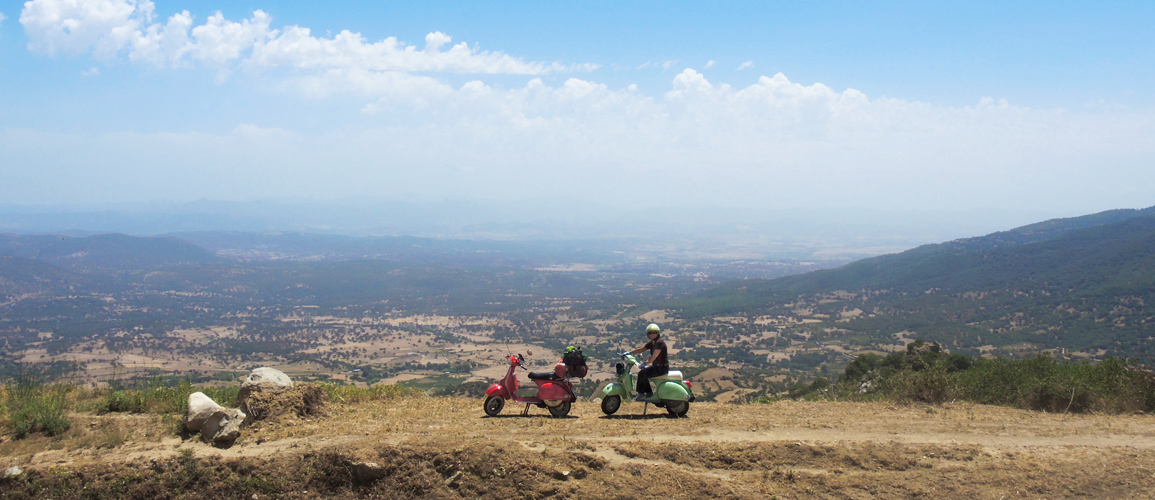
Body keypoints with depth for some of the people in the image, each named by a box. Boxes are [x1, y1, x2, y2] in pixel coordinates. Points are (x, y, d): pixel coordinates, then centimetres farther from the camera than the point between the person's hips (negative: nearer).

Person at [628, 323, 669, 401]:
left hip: (662, 367, -10)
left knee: (642, 373, -20)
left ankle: (641, 394, -12)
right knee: (642, 373, 13)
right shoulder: (651, 343, 12)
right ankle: (649, 392, 16)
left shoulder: (660, 342, -17)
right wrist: (628, 353, 6)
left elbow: (654, 356, -25)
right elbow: (640, 349, 15)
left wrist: (645, 363, -29)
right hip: (657, 366, 10)